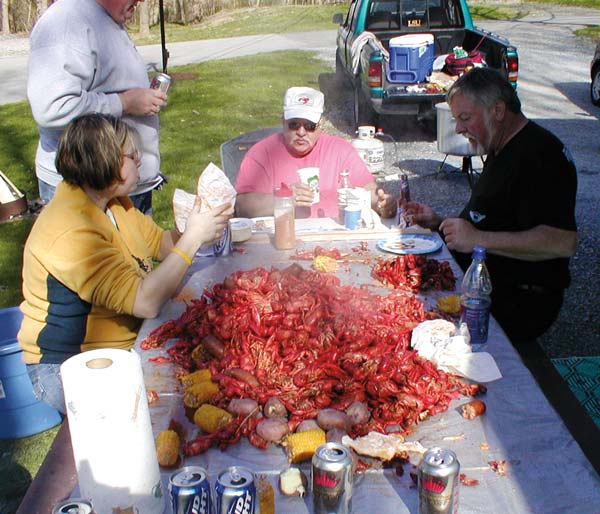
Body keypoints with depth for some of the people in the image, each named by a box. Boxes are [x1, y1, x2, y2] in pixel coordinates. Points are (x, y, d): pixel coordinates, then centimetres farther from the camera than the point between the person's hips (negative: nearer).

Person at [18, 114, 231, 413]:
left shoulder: (110, 202, 3)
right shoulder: (73, 231, -28)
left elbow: (161, 243, 7)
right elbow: (145, 302, -33)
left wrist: (201, 229, -12)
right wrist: (193, 238, -26)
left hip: (125, 341, 9)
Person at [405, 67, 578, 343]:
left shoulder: (540, 155, -18)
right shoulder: (501, 150, 17)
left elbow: (563, 242, -29)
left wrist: (479, 239, -28)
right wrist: (440, 222, 11)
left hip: (515, 304, -10)